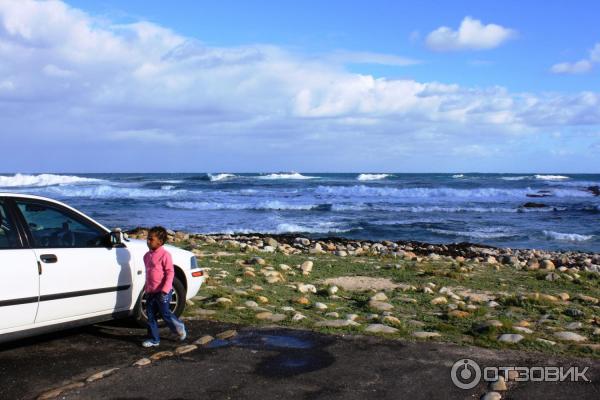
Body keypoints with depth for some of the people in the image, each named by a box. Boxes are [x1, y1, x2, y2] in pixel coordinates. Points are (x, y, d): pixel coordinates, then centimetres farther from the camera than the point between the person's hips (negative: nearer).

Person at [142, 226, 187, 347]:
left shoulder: (164, 254, -13)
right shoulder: (147, 255, 11)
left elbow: (170, 273, -15)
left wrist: (164, 290, -21)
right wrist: (147, 287, 20)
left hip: (163, 292, -8)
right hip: (151, 292, 8)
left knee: (165, 313, -1)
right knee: (150, 315, 7)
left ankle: (179, 328, 23)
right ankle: (154, 339, 16)